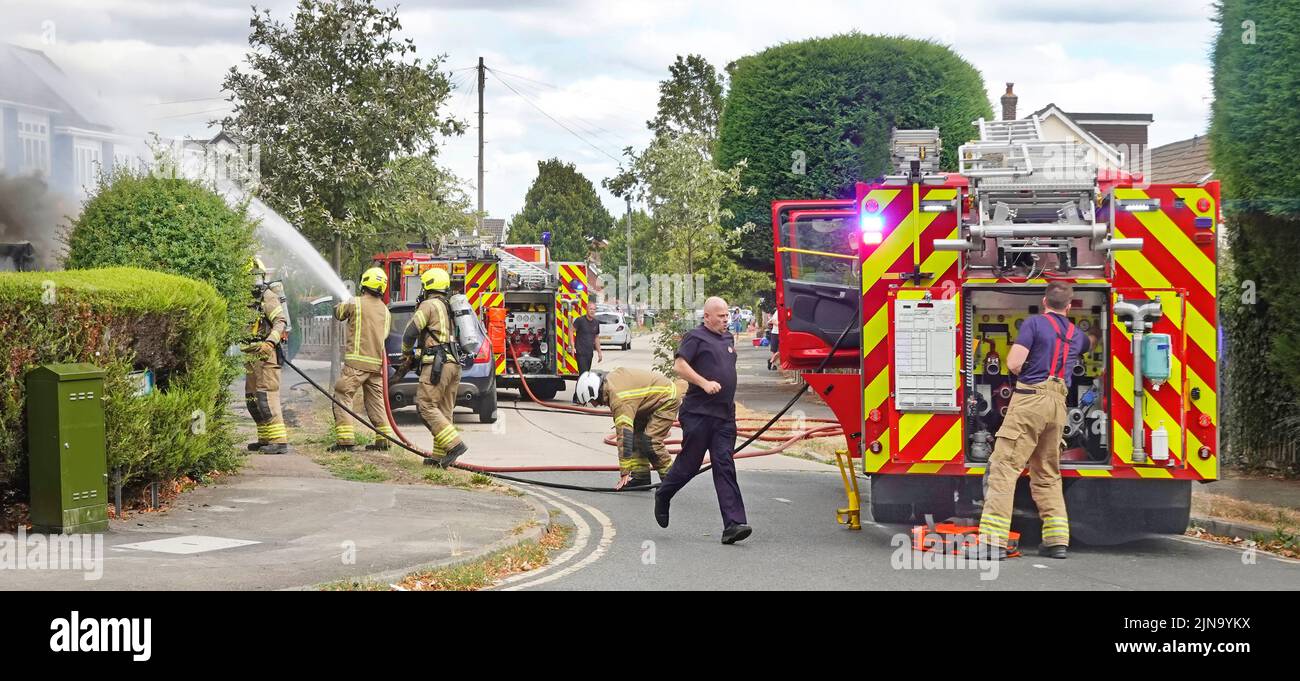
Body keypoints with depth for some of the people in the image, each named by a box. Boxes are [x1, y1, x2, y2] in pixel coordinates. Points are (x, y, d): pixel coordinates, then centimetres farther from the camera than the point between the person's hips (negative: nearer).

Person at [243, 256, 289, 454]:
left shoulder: (268, 297, -7)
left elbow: (281, 321, -18)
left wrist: (269, 342, -30)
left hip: (266, 354, -9)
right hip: (252, 356, 10)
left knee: (267, 397, -15)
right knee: (251, 398, 14)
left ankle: (279, 441, -17)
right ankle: (265, 439, 22)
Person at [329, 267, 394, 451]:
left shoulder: (355, 303, -6)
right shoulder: (385, 311, 13)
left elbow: (338, 313, 11)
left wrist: (345, 303, 32)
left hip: (357, 362, -6)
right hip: (377, 363, 6)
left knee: (342, 397, -2)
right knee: (376, 401, 14)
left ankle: (345, 439, -11)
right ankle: (383, 439, 13)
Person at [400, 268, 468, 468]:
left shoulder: (429, 305, -5)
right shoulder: (451, 307, 23)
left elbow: (410, 332, -10)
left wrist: (407, 353, 10)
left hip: (436, 363, -9)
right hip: (453, 363, 9)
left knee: (426, 406, -10)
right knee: (444, 411, 9)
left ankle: (454, 444, -20)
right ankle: (440, 455, 7)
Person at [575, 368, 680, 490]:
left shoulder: (620, 400, -33)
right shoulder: (610, 378, -7)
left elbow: (624, 435, -36)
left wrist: (624, 473, -35)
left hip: (668, 399, -10)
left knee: (650, 442, -18)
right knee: (635, 435, 4)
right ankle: (640, 477, 7)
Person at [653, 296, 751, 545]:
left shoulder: (728, 338, 19)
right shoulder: (696, 337, -5)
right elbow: (679, 365, -15)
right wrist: (704, 383, -22)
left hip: (724, 414, 6)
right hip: (698, 412, -6)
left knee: (724, 466, -2)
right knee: (690, 462, 3)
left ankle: (733, 524, -10)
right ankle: (663, 496, 32)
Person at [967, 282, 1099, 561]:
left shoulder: (1034, 323, -1)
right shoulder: (1076, 335, 20)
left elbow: (1013, 364, -9)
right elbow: (1090, 341, 46)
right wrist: (1095, 332, 70)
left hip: (1030, 399, -6)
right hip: (1058, 404, 6)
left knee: (1003, 467, -9)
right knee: (1047, 474, 16)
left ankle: (993, 541, -18)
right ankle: (1057, 540, 11)